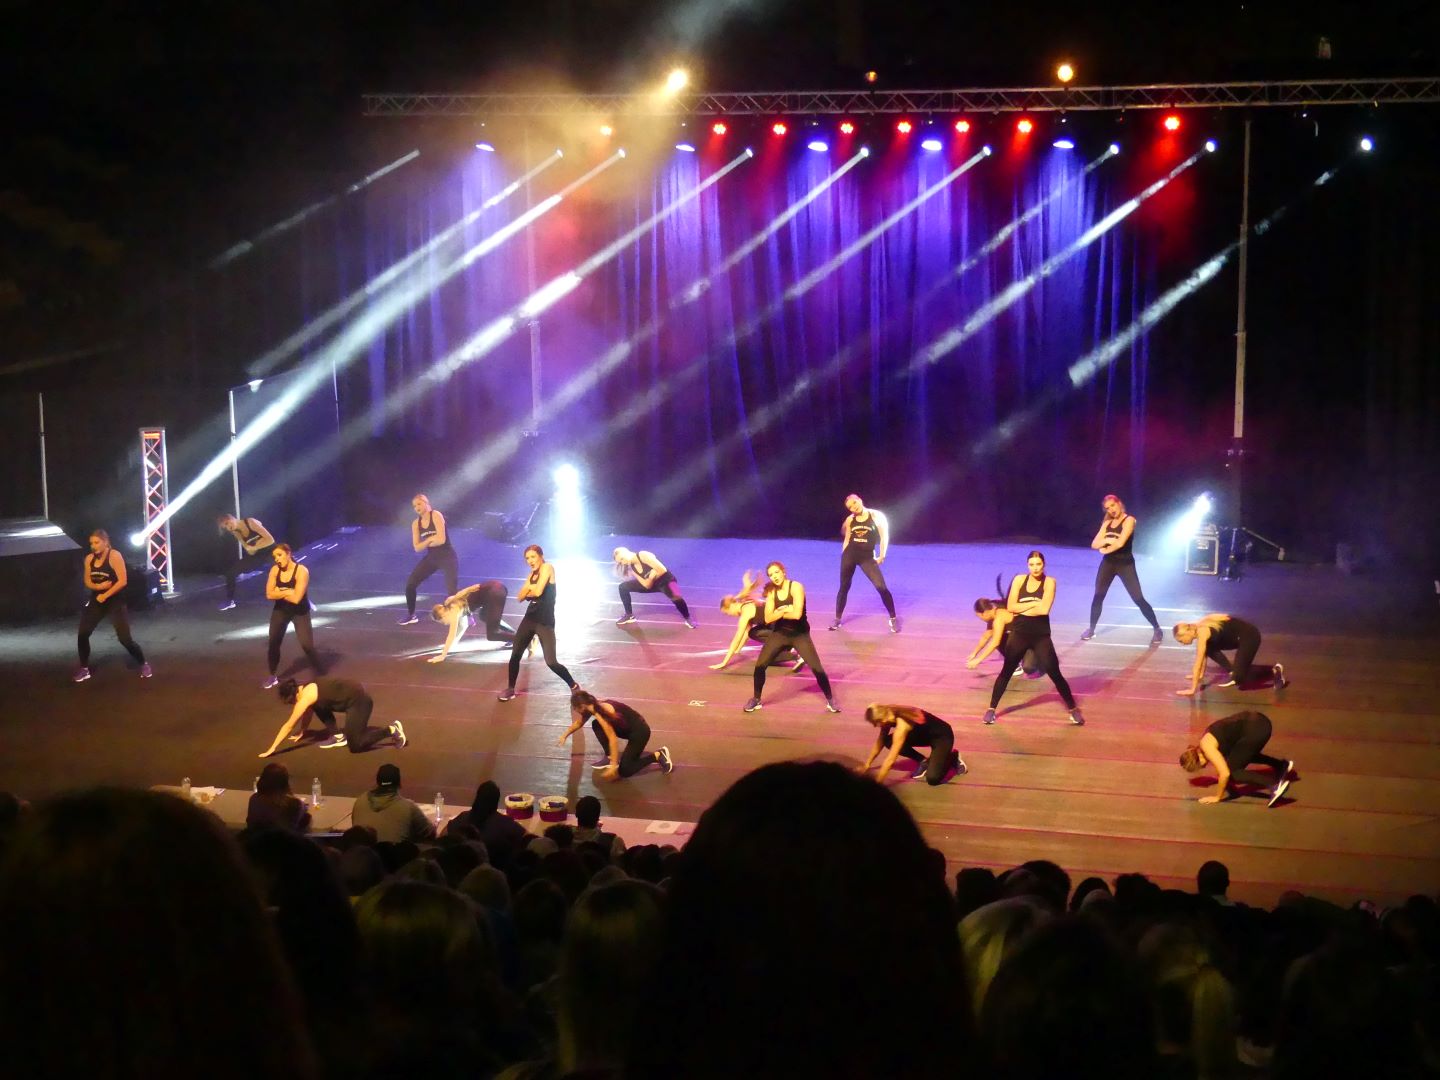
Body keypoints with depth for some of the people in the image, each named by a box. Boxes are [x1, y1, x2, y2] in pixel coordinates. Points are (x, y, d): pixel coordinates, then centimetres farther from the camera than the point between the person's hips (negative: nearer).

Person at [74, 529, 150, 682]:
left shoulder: (114, 556, -16)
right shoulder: (89, 559, 2)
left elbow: (123, 581, -20)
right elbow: (87, 581, 10)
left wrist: (105, 595, -19)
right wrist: (98, 586, -13)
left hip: (115, 601, -6)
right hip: (96, 601, 6)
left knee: (125, 638, -9)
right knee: (82, 634, -3)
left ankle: (143, 665, 12)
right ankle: (84, 669, 13)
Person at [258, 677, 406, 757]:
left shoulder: (305, 698, -16)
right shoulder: (306, 689, 9)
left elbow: (288, 725, -12)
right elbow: (308, 713, 28)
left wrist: (272, 748, -8)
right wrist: (301, 733, 34)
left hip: (359, 700, -10)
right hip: (352, 690, 10)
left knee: (355, 745, -8)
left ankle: (392, 730, -1)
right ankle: (337, 736, 18)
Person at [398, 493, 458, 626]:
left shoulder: (436, 515, -15)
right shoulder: (416, 523, 4)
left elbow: (441, 539, -23)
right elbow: (417, 547, 0)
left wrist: (427, 542, -7)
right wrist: (430, 540, -15)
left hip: (447, 557, -6)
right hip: (431, 557, 6)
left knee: (452, 590, -15)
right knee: (410, 583, -1)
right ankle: (411, 615, 15)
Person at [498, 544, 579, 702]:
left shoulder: (547, 568, -11)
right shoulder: (532, 574, 11)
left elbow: (538, 591, -22)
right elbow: (520, 597, 7)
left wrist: (529, 589, -1)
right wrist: (530, 589, -12)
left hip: (545, 622, -7)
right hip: (530, 619, 7)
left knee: (551, 662, -11)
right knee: (515, 655, 6)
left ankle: (574, 686, 10)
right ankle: (510, 689, 24)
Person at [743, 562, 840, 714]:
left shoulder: (796, 587, -18)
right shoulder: (771, 591, -2)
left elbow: (797, 614, -29)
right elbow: (768, 619, -9)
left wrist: (778, 613, -16)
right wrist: (784, 610, -22)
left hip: (800, 635, -4)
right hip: (779, 633, 4)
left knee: (817, 668, -10)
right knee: (759, 665, -6)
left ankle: (830, 700, 10)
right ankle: (756, 700, 14)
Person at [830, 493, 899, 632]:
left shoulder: (876, 516, -5)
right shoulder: (850, 520, 4)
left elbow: (884, 536, -3)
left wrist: (881, 555, -7)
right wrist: (843, 556, 11)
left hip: (867, 556, -3)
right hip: (850, 554, 3)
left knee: (881, 587, -10)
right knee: (844, 587, 8)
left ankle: (893, 619, 2)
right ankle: (837, 619, 21)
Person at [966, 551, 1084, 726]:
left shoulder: (1049, 582, -8)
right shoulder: (1019, 579, 0)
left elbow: (1044, 609, -20)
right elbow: (1010, 607, -7)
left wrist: (1021, 608, -9)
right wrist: (1034, 604, -14)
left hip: (1041, 636, -2)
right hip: (1019, 634, 2)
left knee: (1055, 673, -2)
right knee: (1006, 672, 10)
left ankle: (1074, 709, 12)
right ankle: (991, 709, 22)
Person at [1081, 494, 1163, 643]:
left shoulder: (1129, 520, -9)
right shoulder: (1107, 523, 10)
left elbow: (1120, 542, -20)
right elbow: (1094, 544, 2)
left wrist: (1106, 550, -4)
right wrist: (1107, 540, -16)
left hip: (1125, 564, -5)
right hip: (1108, 563, 5)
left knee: (1138, 599, -7)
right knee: (1098, 597, 3)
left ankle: (1157, 629, 1)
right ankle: (1091, 629, 16)